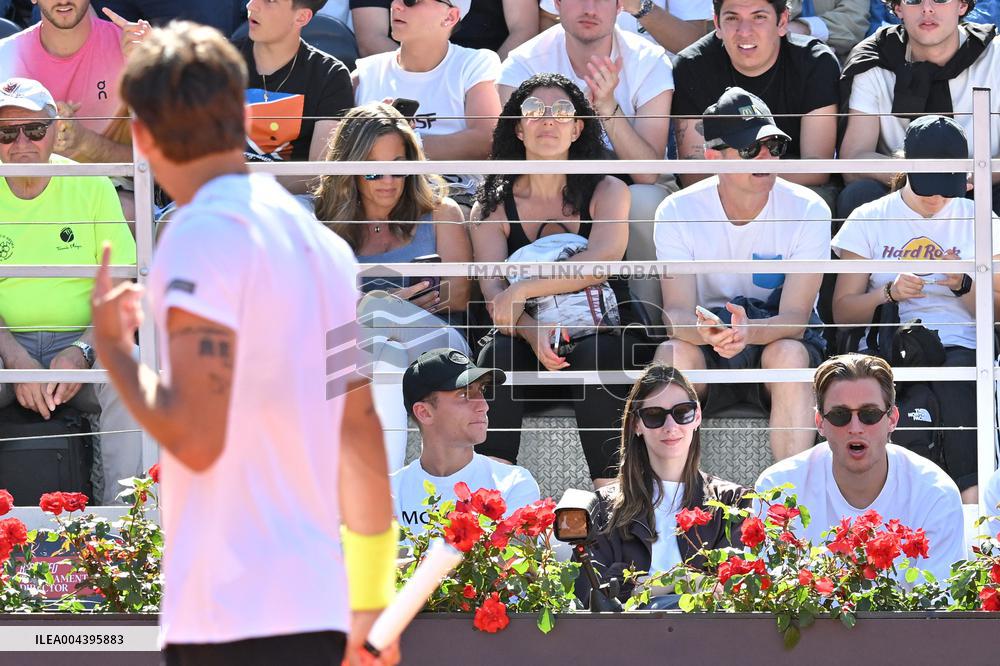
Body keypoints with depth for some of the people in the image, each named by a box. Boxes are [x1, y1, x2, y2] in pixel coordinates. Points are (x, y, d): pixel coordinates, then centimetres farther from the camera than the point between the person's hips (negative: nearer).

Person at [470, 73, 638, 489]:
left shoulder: (607, 191, 3)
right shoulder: (493, 206, 7)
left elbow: (603, 259, -18)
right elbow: (493, 293, -7)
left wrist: (522, 291, -24)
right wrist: (534, 332, -28)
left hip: (601, 330, -1)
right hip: (527, 337, 1)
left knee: (594, 354, -35)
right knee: (498, 355, -31)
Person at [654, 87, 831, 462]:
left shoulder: (808, 211, -11)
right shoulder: (677, 213, -8)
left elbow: (795, 318, -18)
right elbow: (677, 312, -16)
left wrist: (749, 332, -41)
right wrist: (705, 332, -41)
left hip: (779, 337, -1)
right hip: (707, 347, 1)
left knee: (787, 353, -35)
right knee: (673, 354, -32)